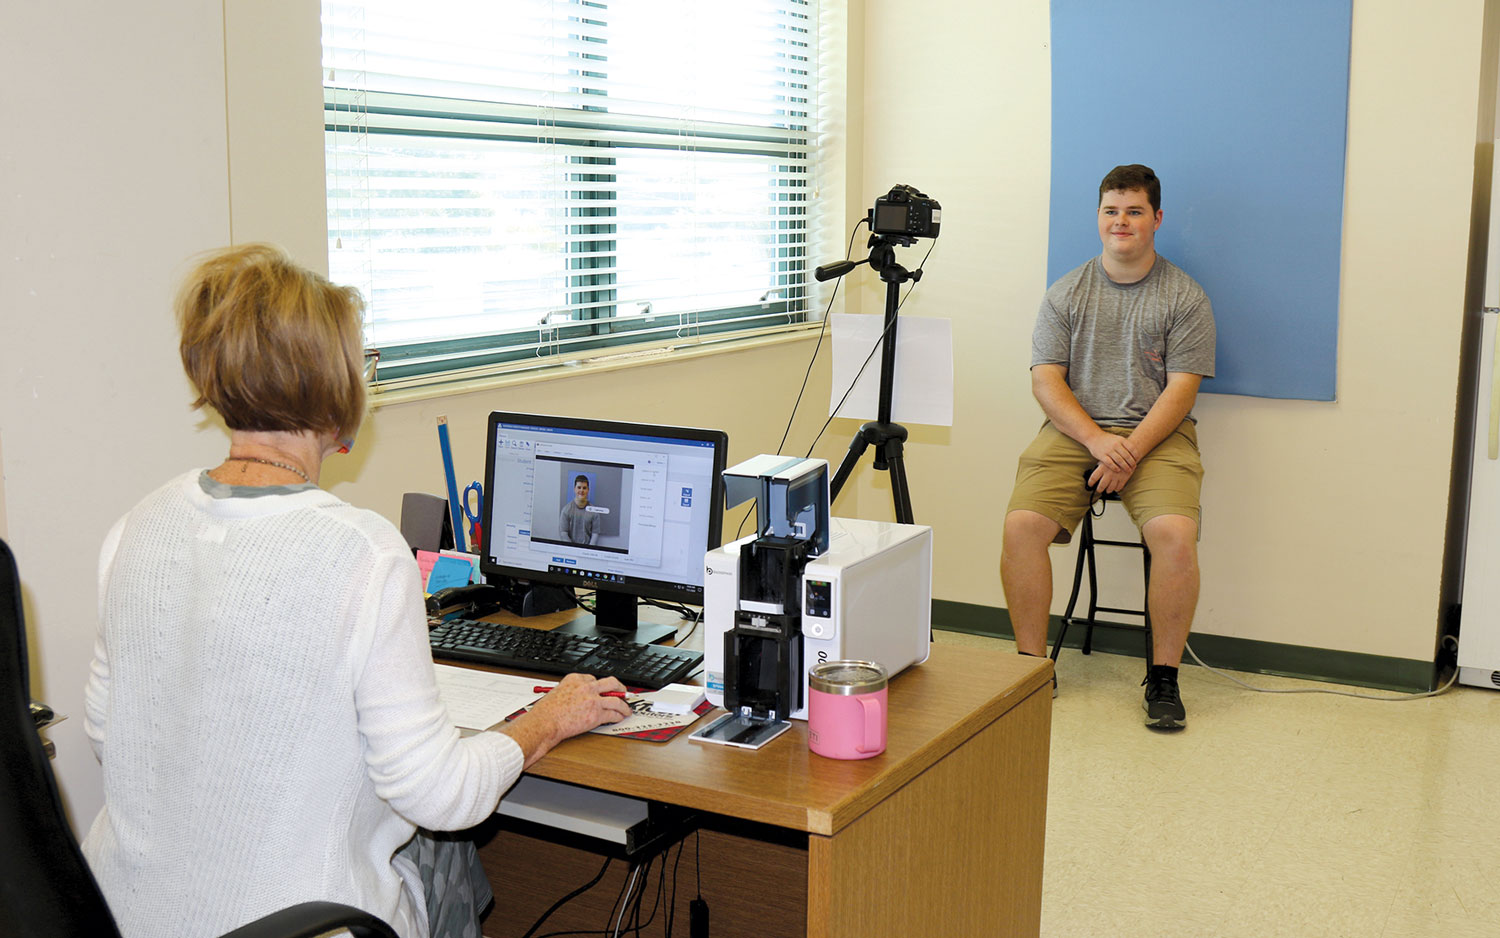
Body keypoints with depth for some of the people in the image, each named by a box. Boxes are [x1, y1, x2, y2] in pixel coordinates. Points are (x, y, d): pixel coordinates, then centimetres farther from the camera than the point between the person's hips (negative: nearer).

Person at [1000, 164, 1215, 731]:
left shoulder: (1185, 297, 6)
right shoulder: (1066, 293, 11)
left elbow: (1181, 389, -2)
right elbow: (1046, 380, 3)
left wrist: (1131, 450, -16)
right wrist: (1097, 439, -13)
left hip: (1157, 435, -1)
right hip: (1073, 431, 2)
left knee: (1175, 533, -29)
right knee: (1021, 523, -23)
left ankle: (1164, 676, -11)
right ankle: (1033, 664, -7)